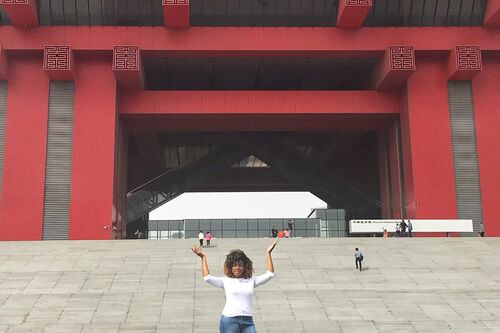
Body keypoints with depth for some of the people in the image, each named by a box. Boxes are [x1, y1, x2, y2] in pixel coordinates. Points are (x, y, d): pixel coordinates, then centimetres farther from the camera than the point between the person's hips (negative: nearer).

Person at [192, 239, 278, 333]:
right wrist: (203, 257, -4)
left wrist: (268, 253, 6)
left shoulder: (251, 280, 13)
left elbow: (269, 274, 7)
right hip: (229, 320, -2)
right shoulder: (225, 281, 6)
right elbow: (207, 278, -6)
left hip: (247, 321, 2)